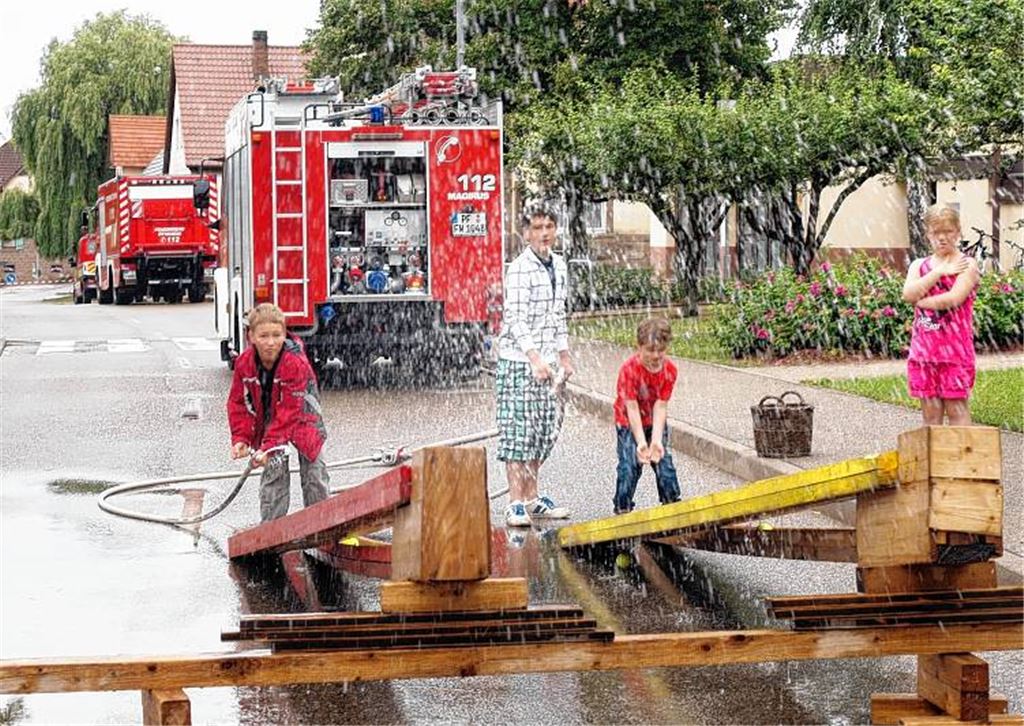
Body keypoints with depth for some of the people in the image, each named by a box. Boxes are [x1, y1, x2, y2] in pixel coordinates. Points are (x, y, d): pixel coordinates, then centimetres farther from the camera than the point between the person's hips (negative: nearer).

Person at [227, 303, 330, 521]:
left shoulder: (296, 363, -32)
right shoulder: (244, 362, -18)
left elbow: (289, 411, -33)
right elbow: (238, 403, -7)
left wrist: (269, 446, -39)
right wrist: (240, 438, -19)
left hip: (301, 417, -2)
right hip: (267, 419, 2)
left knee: (313, 472, 2)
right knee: (274, 470, -9)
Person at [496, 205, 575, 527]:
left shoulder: (559, 266, 12)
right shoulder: (519, 269, -14)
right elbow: (516, 318, -21)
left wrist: (564, 356, 20)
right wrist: (535, 358, -29)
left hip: (545, 360, 8)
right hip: (519, 359, -8)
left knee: (544, 429, 12)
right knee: (518, 429, -8)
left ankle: (532, 498, 22)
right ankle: (516, 504, -6)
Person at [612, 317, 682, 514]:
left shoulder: (669, 370, -17)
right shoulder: (629, 370, -27)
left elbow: (660, 406, -18)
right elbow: (632, 408, -26)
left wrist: (656, 440, -26)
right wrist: (641, 442, -31)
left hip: (655, 423, 3)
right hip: (629, 423, -3)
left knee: (664, 462, -1)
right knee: (629, 466, -10)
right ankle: (623, 508, 2)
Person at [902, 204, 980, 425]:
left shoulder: (966, 265, 0)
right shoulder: (919, 265, 15)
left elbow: (954, 299, -15)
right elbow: (908, 293, -4)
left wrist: (921, 301, -4)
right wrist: (939, 272, -8)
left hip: (954, 347, -4)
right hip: (923, 347, 4)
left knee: (956, 409, -5)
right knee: (930, 413, 5)